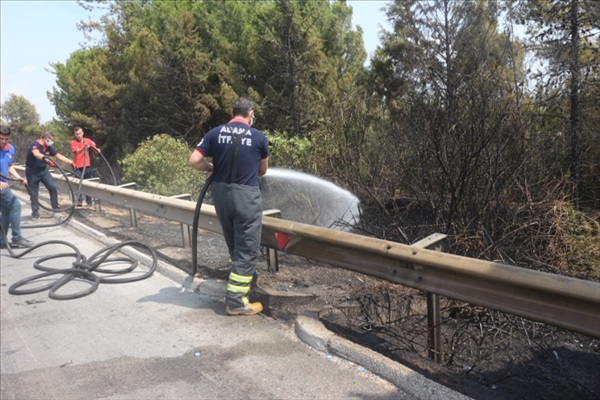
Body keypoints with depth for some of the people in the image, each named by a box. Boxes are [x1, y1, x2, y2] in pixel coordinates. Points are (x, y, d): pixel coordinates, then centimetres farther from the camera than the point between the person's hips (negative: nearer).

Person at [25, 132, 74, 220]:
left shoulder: (49, 148, -1)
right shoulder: (34, 145, -21)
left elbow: (59, 156, -2)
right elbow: (37, 154, -41)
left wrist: (71, 162, -12)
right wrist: (47, 160, -58)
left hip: (44, 170, 5)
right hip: (32, 172, -5)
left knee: (53, 187, -12)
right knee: (34, 192, 2)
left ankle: (55, 206, 2)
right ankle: (35, 212, 13)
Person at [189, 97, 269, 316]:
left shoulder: (215, 133, 2)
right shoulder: (258, 136, -1)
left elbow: (194, 161, -3)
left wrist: (213, 167, 14)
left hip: (221, 193, 4)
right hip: (246, 195, -4)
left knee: (234, 245, 20)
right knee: (247, 248, 3)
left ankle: (245, 277, 40)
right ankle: (235, 301, 5)